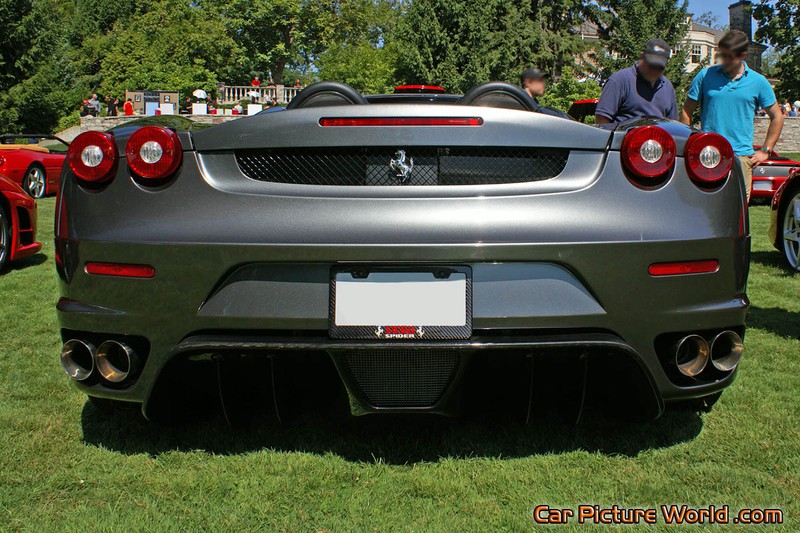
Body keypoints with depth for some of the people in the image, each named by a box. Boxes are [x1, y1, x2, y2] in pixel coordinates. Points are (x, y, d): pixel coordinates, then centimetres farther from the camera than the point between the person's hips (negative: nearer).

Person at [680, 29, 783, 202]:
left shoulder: (758, 82, 7)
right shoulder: (705, 76, 5)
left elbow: (777, 117, 16)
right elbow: (686, 111, 9)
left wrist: (765, 151, 9)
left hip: (742, 156, 1)